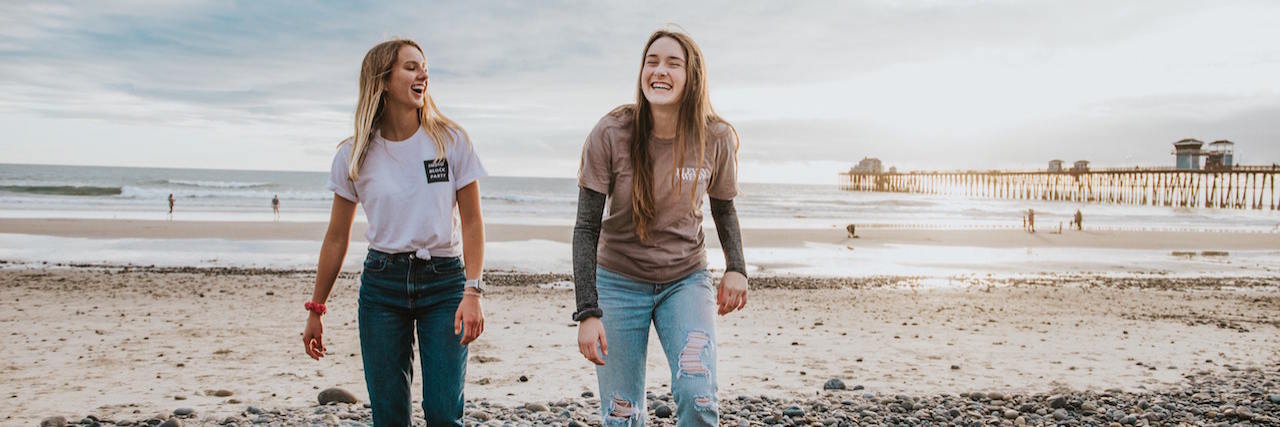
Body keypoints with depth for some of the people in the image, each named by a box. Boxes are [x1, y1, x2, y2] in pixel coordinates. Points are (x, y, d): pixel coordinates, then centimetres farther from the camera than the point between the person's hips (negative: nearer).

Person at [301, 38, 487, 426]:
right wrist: (316, 309, 10)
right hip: (382, 282, 1)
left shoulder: (451, 141, -3)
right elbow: (337, 238, 9)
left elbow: (472, 222, -2)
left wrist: (472, 292, -13)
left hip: (444, 281, -1)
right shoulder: (354, 156, 1)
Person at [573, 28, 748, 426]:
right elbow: (587, 227, -12)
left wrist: (736, 267, -10)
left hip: (686, 280, 1)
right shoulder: (610, 135, -16)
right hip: (619, 281, -1)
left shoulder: (716, 139, -10)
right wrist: (587, 312, -18)